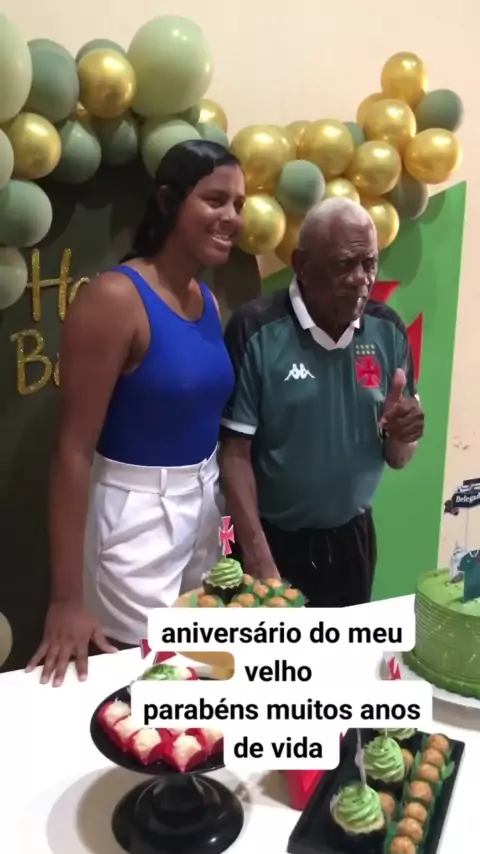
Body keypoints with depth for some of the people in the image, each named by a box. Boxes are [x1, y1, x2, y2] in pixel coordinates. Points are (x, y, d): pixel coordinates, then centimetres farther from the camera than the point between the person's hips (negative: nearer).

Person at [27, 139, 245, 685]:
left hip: (205, 502, 8)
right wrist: (66, 598, -20)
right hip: (135, 513, -7)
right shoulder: (116, 298, -17)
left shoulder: (209, 301, 6)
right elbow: (74, 449, -18)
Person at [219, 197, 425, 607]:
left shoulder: (388, 331, -4)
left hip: (353, 539, 4)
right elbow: (235, 452, -13)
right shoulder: (257, 330, -17)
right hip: (275, 539, -4)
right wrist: (259, 557, -18)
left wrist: (400, 435, -18)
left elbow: (397, 459, 4)